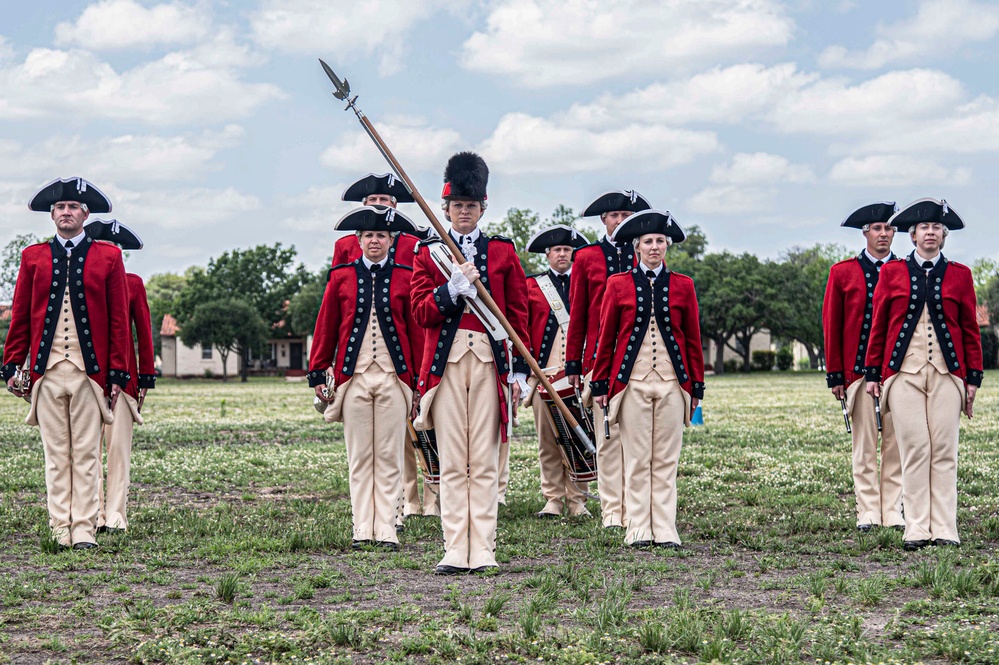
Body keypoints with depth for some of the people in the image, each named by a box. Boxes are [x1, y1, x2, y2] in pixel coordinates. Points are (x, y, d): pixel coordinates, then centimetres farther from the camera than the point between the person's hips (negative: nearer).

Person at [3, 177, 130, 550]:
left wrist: (117, 373, -1)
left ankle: (84, 529, 2)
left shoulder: (107, 257, 6)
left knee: (86, 453, 0)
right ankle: (61, 528, 8)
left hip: (90, 369, -1)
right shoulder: (34, 257, 10)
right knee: (56, 452, 4)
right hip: (47, 369, 1)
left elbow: (118, 320, 4)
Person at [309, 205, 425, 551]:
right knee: (359, 457, 4)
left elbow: (417, 329, 7)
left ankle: (386, 530, 5)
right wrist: (317, 374, 5)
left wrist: (420, 379, 4)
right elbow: (325, 328, 9)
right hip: (353, 378, 1)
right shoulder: (341, 277, 7)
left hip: (394, 379, 0)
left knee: (389, 457, 1)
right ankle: (363, 530, 7)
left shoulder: (405, 278, 6)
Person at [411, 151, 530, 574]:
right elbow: (421, 313, 0)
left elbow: (519, 314, 8)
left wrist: (519, 370, 3)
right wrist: (456, 286, -14)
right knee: (452, 463, 0)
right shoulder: (428, 253, 9)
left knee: (485, 462, 0)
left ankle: (483, 552, 2)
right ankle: (456, 552, 2)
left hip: (489, 361, 0)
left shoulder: (503, 251, 9)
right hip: (446, 361, 0)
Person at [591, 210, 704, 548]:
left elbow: (692, 340, 10)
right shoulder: (618, 284, 5)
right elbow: (606, 338, 6)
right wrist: (600, 384, 3)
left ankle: (665, 530, 6)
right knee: (637, 459, 1)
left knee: (666, 459, 3)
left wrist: (697, 385, 7)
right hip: (632, 381, -1)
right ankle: (639, 530, 5)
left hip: (672, 382, 1)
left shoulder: (682, 285, 8)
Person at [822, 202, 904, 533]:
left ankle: (893, 512, 8)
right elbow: (832, 326, 5)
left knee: (896, 443, 2)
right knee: (864, 446, 0)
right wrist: (835, 375, 2)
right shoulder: (843, 272, 6)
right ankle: (868, 513, 4)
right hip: (859, 371, -1)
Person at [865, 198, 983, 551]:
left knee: (944, 451, -2)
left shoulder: (959, 274, 9)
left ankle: (944, 530, 1)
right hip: (904, 373, 0)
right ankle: (917, 530, 0)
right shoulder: (892, 273, 8)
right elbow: (879, 327, 10)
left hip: (946, 374, 0)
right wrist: (872, 374, 6)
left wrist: (973, 377, 5)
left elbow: (971, 330, 10)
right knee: (914, 449, -4)